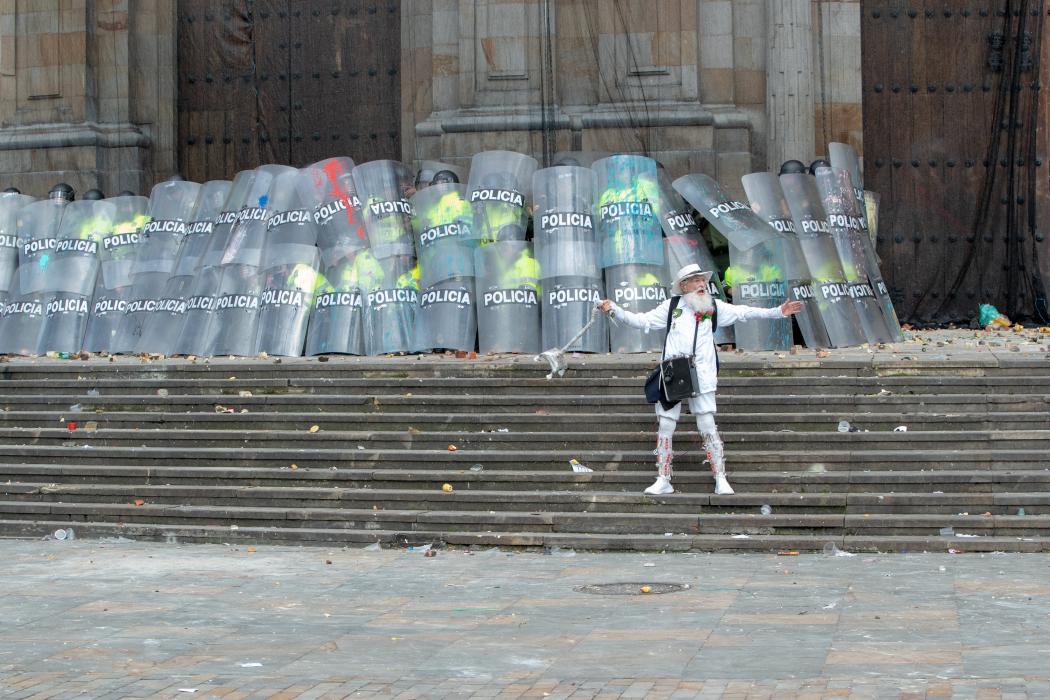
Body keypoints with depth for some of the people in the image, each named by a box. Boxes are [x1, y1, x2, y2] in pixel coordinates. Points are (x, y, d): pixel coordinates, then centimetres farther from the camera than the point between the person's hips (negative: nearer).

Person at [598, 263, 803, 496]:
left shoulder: (714, 306, 10)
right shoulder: (671, 306, 9)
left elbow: (743, 312, 9)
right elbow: (641, 321, 8)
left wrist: (778, 312, 3)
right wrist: (614, 311, -2)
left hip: (701, 377, -1)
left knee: (708, 427, -5)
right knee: (665, 427, 3)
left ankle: (721, 480, 0)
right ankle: (663, 480, 11)